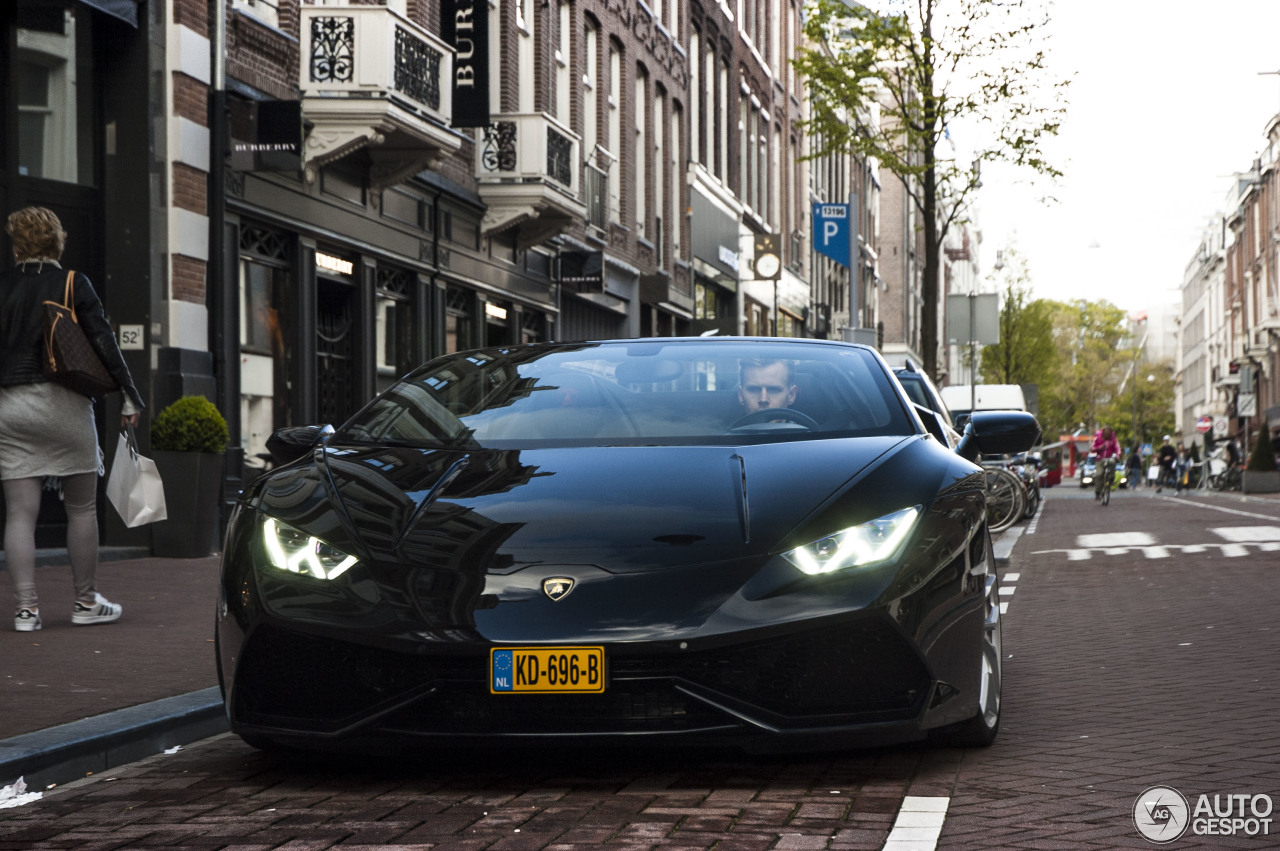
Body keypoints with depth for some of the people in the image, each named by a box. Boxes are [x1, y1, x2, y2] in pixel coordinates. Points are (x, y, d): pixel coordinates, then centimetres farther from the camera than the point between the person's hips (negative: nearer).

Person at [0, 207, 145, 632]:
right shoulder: (73, 285, -2)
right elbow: (103, 341, -5)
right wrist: (128, 396, 1)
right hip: (62, 402, -3)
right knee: (82, 507, 8)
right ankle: (86, 601, 12)